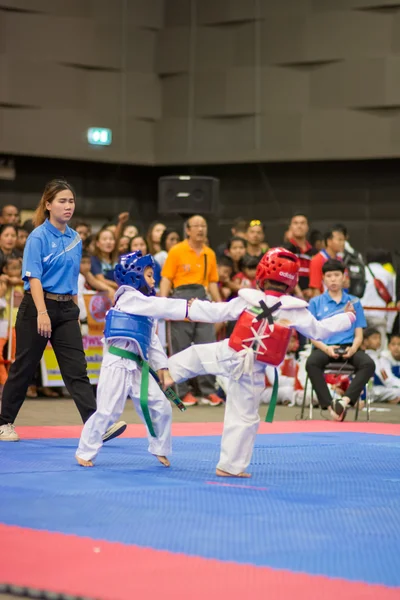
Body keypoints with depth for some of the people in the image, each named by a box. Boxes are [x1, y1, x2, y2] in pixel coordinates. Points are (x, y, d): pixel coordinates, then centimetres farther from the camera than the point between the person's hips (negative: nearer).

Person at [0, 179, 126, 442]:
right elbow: (33, 277, -17)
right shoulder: (39, 237, -9)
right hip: (37, 306, -5)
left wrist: (73, 309, 16)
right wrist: (42, 312, -27)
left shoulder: (75, 239, 9)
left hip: (67, 309, 5)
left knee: (77, 369, -4)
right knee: (24, 368, 5)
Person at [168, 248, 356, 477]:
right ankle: (231, 465, 17)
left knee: (194, 356, 27)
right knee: (244, 418, 10)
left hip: (227, 355, 0)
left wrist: (189, 307, 19)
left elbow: (215, 312, 2)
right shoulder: (295, 310, -9)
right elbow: (319, 330, 1)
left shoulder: (247, 300, -6)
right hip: (252, 371, 0)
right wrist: (348, 317, 16)